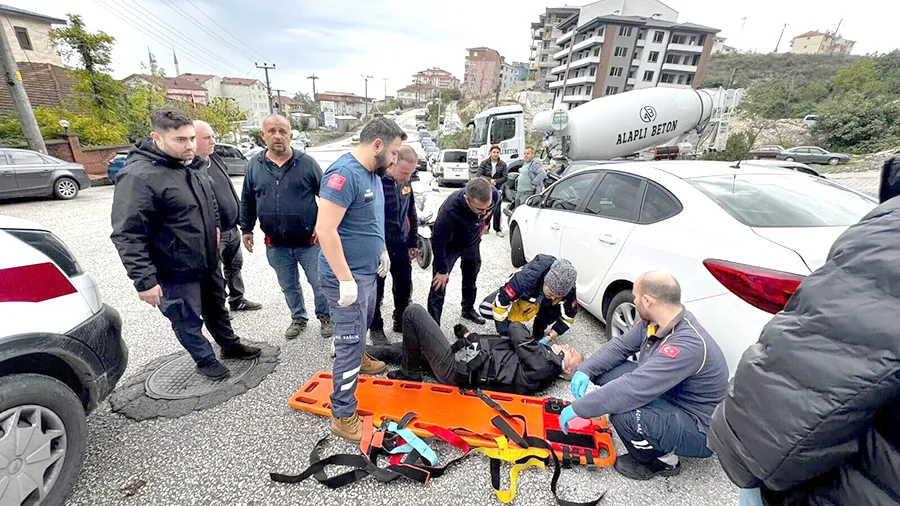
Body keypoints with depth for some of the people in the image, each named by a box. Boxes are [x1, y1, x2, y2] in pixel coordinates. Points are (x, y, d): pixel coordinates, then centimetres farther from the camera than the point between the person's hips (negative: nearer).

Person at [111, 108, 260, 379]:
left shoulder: (192, 165, 2)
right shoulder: (139, 176, -23)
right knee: (189, 321, 11)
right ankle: (205, 359, 33)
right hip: (176, 272, -7)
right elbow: (128, 236, -24)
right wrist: (144, 281, -24)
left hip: (208, 261, 8)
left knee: (216, 308, 24)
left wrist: (214, 227, 22)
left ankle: (230, 345, 43)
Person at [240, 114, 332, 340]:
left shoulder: (306, 162, -6)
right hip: (276, 245, 3)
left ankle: (325, 316, 32)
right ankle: (298, 318, 39)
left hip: (309, 241, -3)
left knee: (319, 283, 9)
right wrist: (246, 229, 12)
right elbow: (247, 201, 13)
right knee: (288, 286, 18)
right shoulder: (254, 165, 3)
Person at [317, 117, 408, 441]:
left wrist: (382, 251, 22)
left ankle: (358, 360, 55)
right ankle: (343, 414, 15)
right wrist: (346, 280, -26)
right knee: (350, 340, -1)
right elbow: (325, 229, -27)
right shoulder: (344, 174, -22)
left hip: (367, 271, 9)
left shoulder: (373, 174, 8)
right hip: (347, 277, -9)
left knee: (363, 326, 28)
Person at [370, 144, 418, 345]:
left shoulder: (405, 183, 2)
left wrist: (414, 243, 14)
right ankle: (376, 327, 28)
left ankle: (401, 322, 36)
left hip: (402, 246, 6)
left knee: (404, 287, 16)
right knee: (377, 290, 8)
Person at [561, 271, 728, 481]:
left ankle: (663, 460, 0)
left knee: (622, 411, -33)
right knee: (606, 370, -3)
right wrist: (586, 371, -13)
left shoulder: (688, 345, -35)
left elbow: (634, 388, -39)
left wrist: (577, 408, -32)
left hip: (699, 431, -8)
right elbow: (620, 346, 2)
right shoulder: (654, 322, -9)